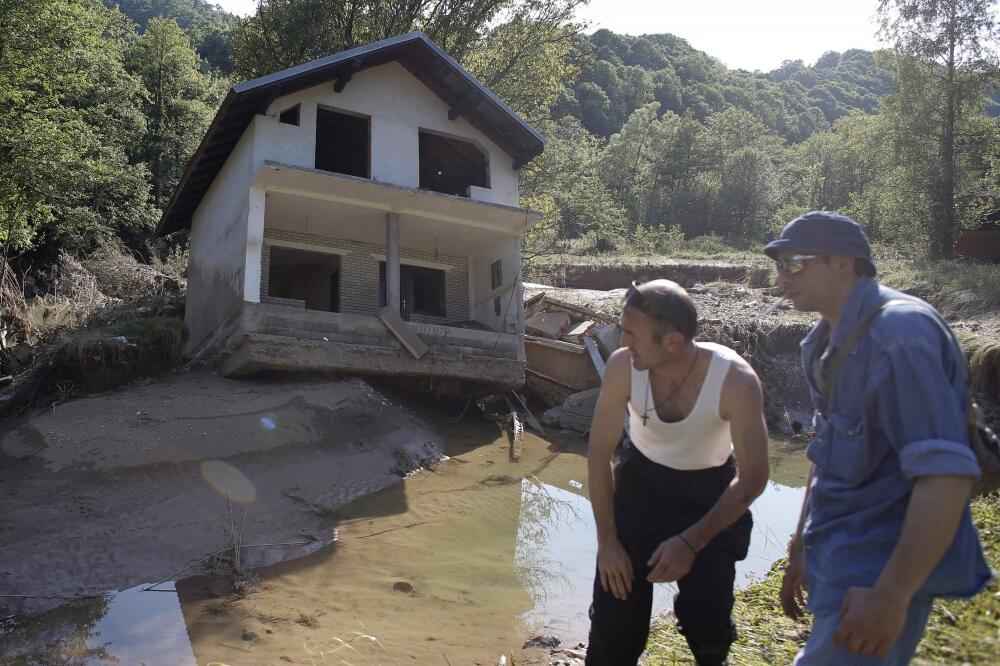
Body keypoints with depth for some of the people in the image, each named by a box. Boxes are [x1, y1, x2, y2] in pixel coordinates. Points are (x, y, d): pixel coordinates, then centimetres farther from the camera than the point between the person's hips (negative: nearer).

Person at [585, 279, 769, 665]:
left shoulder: (736, 380, -29)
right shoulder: (623, 366, -25)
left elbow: (753, 478, -18)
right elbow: (599, 455, -13)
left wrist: (692, 541, -23)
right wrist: (607, 542, -12)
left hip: (709, 491, -1)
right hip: (642, 481, 1)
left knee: (705, 618, -7)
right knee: (615, 611, -3)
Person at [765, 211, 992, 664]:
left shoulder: (898, 333, -21)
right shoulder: (826, 342, 8)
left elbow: (947, 475, -27)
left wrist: (892, 596, -26)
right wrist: (800, 549, 18)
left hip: (877, 573, -9)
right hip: (836, 564, 9)